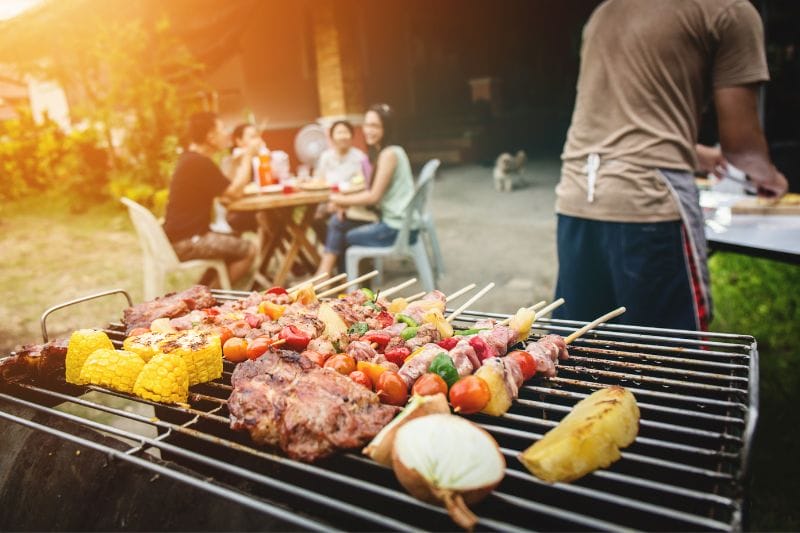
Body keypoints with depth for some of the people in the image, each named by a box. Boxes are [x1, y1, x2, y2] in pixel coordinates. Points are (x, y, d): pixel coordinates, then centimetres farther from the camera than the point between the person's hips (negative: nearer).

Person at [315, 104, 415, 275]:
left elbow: (374, 196, -17)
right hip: (390, 218, 8)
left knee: (343, 238, 3)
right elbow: (373, 191, 11)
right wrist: (346, 203, -3)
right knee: (337, 222, 4)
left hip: (398, 227, -8)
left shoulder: (389, 154, -16)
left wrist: (343, 200, -5)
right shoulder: (380, 152, 12)